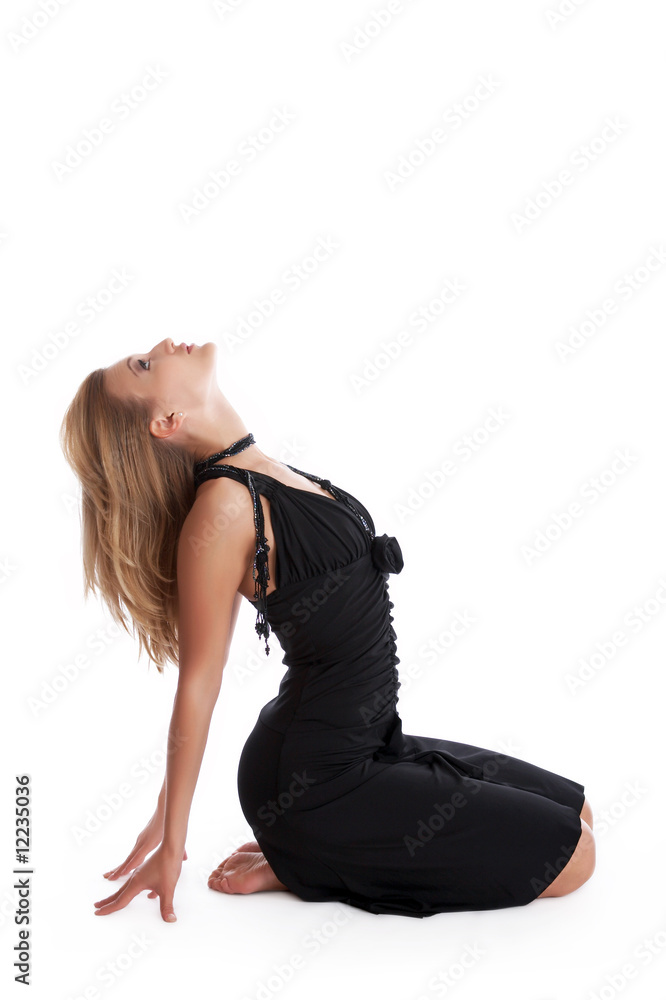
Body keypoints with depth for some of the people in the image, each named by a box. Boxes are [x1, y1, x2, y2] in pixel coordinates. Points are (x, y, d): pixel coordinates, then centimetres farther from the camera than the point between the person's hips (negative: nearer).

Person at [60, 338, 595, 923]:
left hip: (365, 745, 9)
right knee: (569, 856, -2)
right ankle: (307, 865, 0)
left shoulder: (265, 479, 5)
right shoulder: (221, 507, -22)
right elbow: (198, 683, -16)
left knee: (574, 811, 17)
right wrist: (171, 842, -6)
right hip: (309, 782, -9)